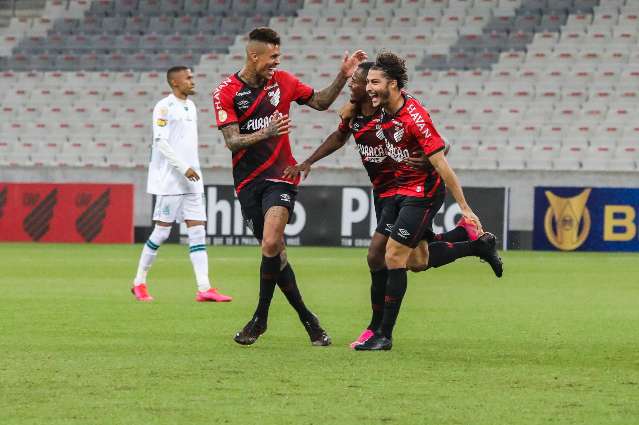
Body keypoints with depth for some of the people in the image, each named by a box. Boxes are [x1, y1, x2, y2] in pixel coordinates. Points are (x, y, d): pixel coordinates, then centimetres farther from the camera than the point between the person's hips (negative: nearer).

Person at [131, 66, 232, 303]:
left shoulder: (190, 106, 15)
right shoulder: (165, 107, -9)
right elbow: (160, 142, -16)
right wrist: (184, 168, -20)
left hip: (191, 180, 8)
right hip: (169, 179, -8)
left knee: (197, 230, -1)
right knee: (162, 232, -3)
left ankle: (204, 288, -6)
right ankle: (139, 283, 10)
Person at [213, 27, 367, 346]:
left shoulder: (282, 82, 4)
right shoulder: (226, 92, -5)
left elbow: (320, 102, 18)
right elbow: (232, 141, -13)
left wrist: (343, 76, 4)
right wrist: (267, 132, -28)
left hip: (280, 176, 0)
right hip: (248, 181, 0)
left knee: (271, 243, -20)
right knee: (274, 251, 1)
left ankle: (260, 318, -8)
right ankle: (307, 319, 13)